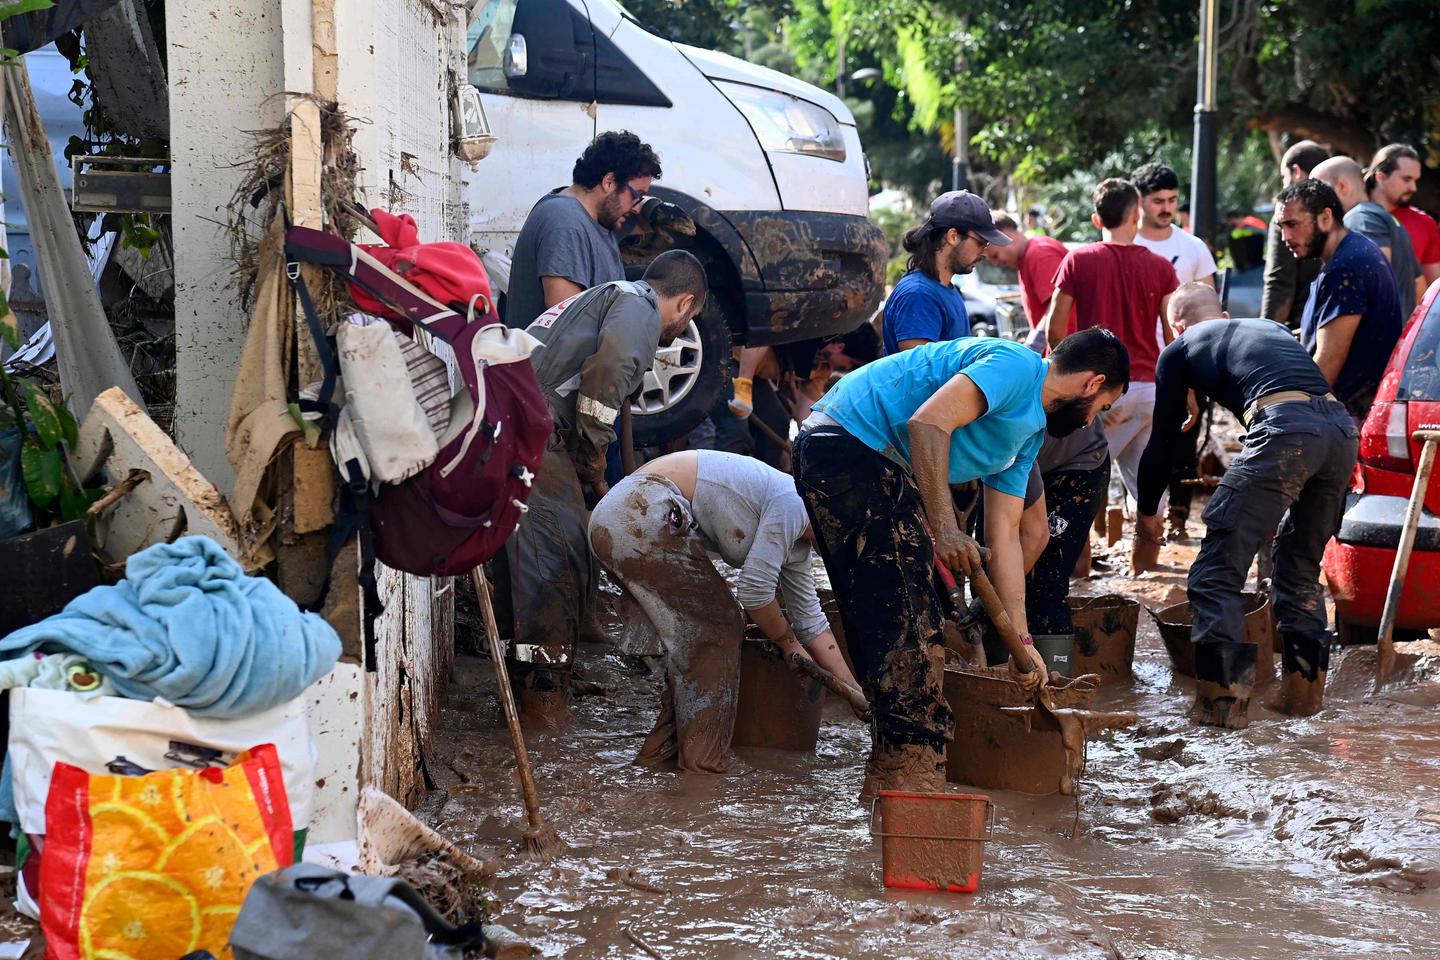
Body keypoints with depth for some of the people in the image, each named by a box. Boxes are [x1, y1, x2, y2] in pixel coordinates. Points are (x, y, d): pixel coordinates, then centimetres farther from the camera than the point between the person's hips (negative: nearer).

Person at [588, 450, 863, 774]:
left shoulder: (798, 539, 18)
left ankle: (662, 748, 23)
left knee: (695, 632, 17)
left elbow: (810, 617, 23)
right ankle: (705, 759, 5)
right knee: (718, 629, 0)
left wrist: (854, 690, 20)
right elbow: (755, 589, -12)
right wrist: (788, 643, 5)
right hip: (642, 516, -10)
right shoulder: (793, 503, -11)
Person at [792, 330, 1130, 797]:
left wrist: (1021, 641, 19)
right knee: (906, 618, -10)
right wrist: (944, 528, -24)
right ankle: (914, 773, -6)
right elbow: (928, 423, -22)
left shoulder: (1030, 434, 21)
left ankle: (890, 779, 19)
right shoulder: (1015, 364, -9)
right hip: (849, 443, -11)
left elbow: (1004, 535, 21)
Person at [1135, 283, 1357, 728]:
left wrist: (1147, 512, 37)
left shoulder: (1180, 350, 20)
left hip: (1283, 431, -6)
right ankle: (1303, 689, 26)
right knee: (1300, 567, 24)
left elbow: (1162, 439, 23)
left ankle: (1223, 698, -5)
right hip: (1341, 428, 6)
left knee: (1217, 572, 1)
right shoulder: (1270, 327, 35)